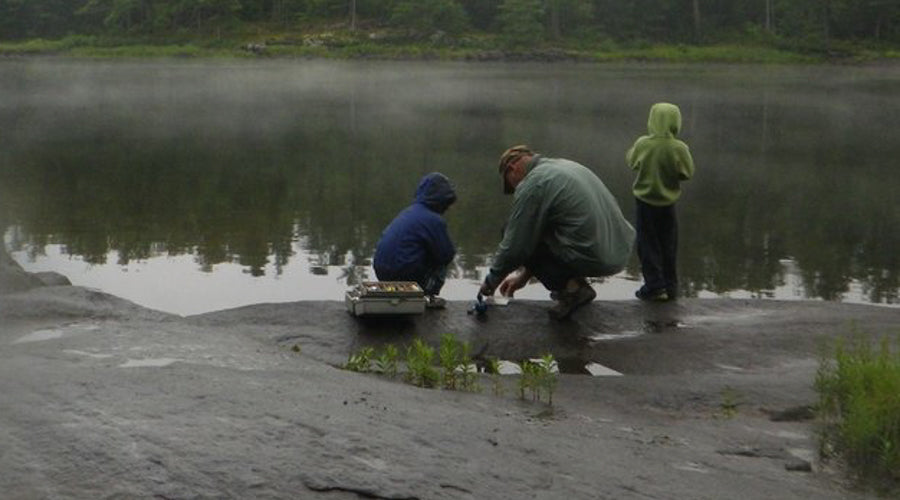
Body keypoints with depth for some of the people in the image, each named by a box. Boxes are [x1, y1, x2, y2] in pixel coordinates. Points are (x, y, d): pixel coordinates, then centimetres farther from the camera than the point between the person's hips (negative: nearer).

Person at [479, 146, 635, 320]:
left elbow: (514, 245, -3)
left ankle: (569, 288, -1)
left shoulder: (531, 185, -8)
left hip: (592, 258, -9)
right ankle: (576, 282, 17)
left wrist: (491, 282, 14)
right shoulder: (566, 165, 20)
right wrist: (524, 274, 34)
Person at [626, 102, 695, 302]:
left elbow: (631, 161, 1)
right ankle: (670, 286, 19)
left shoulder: (642, 144, -16)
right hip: (668, 203, 1)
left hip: (645, 201, -1)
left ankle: (654, 286, 3)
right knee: (668, 247, 14)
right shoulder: (679, 148, -17)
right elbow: (688, 173, -7)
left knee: (648, 245, 8)